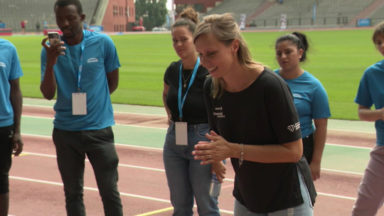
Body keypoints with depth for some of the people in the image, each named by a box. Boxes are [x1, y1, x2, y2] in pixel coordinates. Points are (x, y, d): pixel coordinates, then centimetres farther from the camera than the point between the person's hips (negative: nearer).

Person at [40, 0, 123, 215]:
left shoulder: (103, 43, -6)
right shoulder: (51, 48, -3)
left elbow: (113, 82, 7)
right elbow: (48, 94, -9)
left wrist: (93, 103, 8)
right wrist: (50, 63, -23)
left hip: (99, 128, -1)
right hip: (65, 131, 2)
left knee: (109, 190, 2)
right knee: (72, 192, 10)